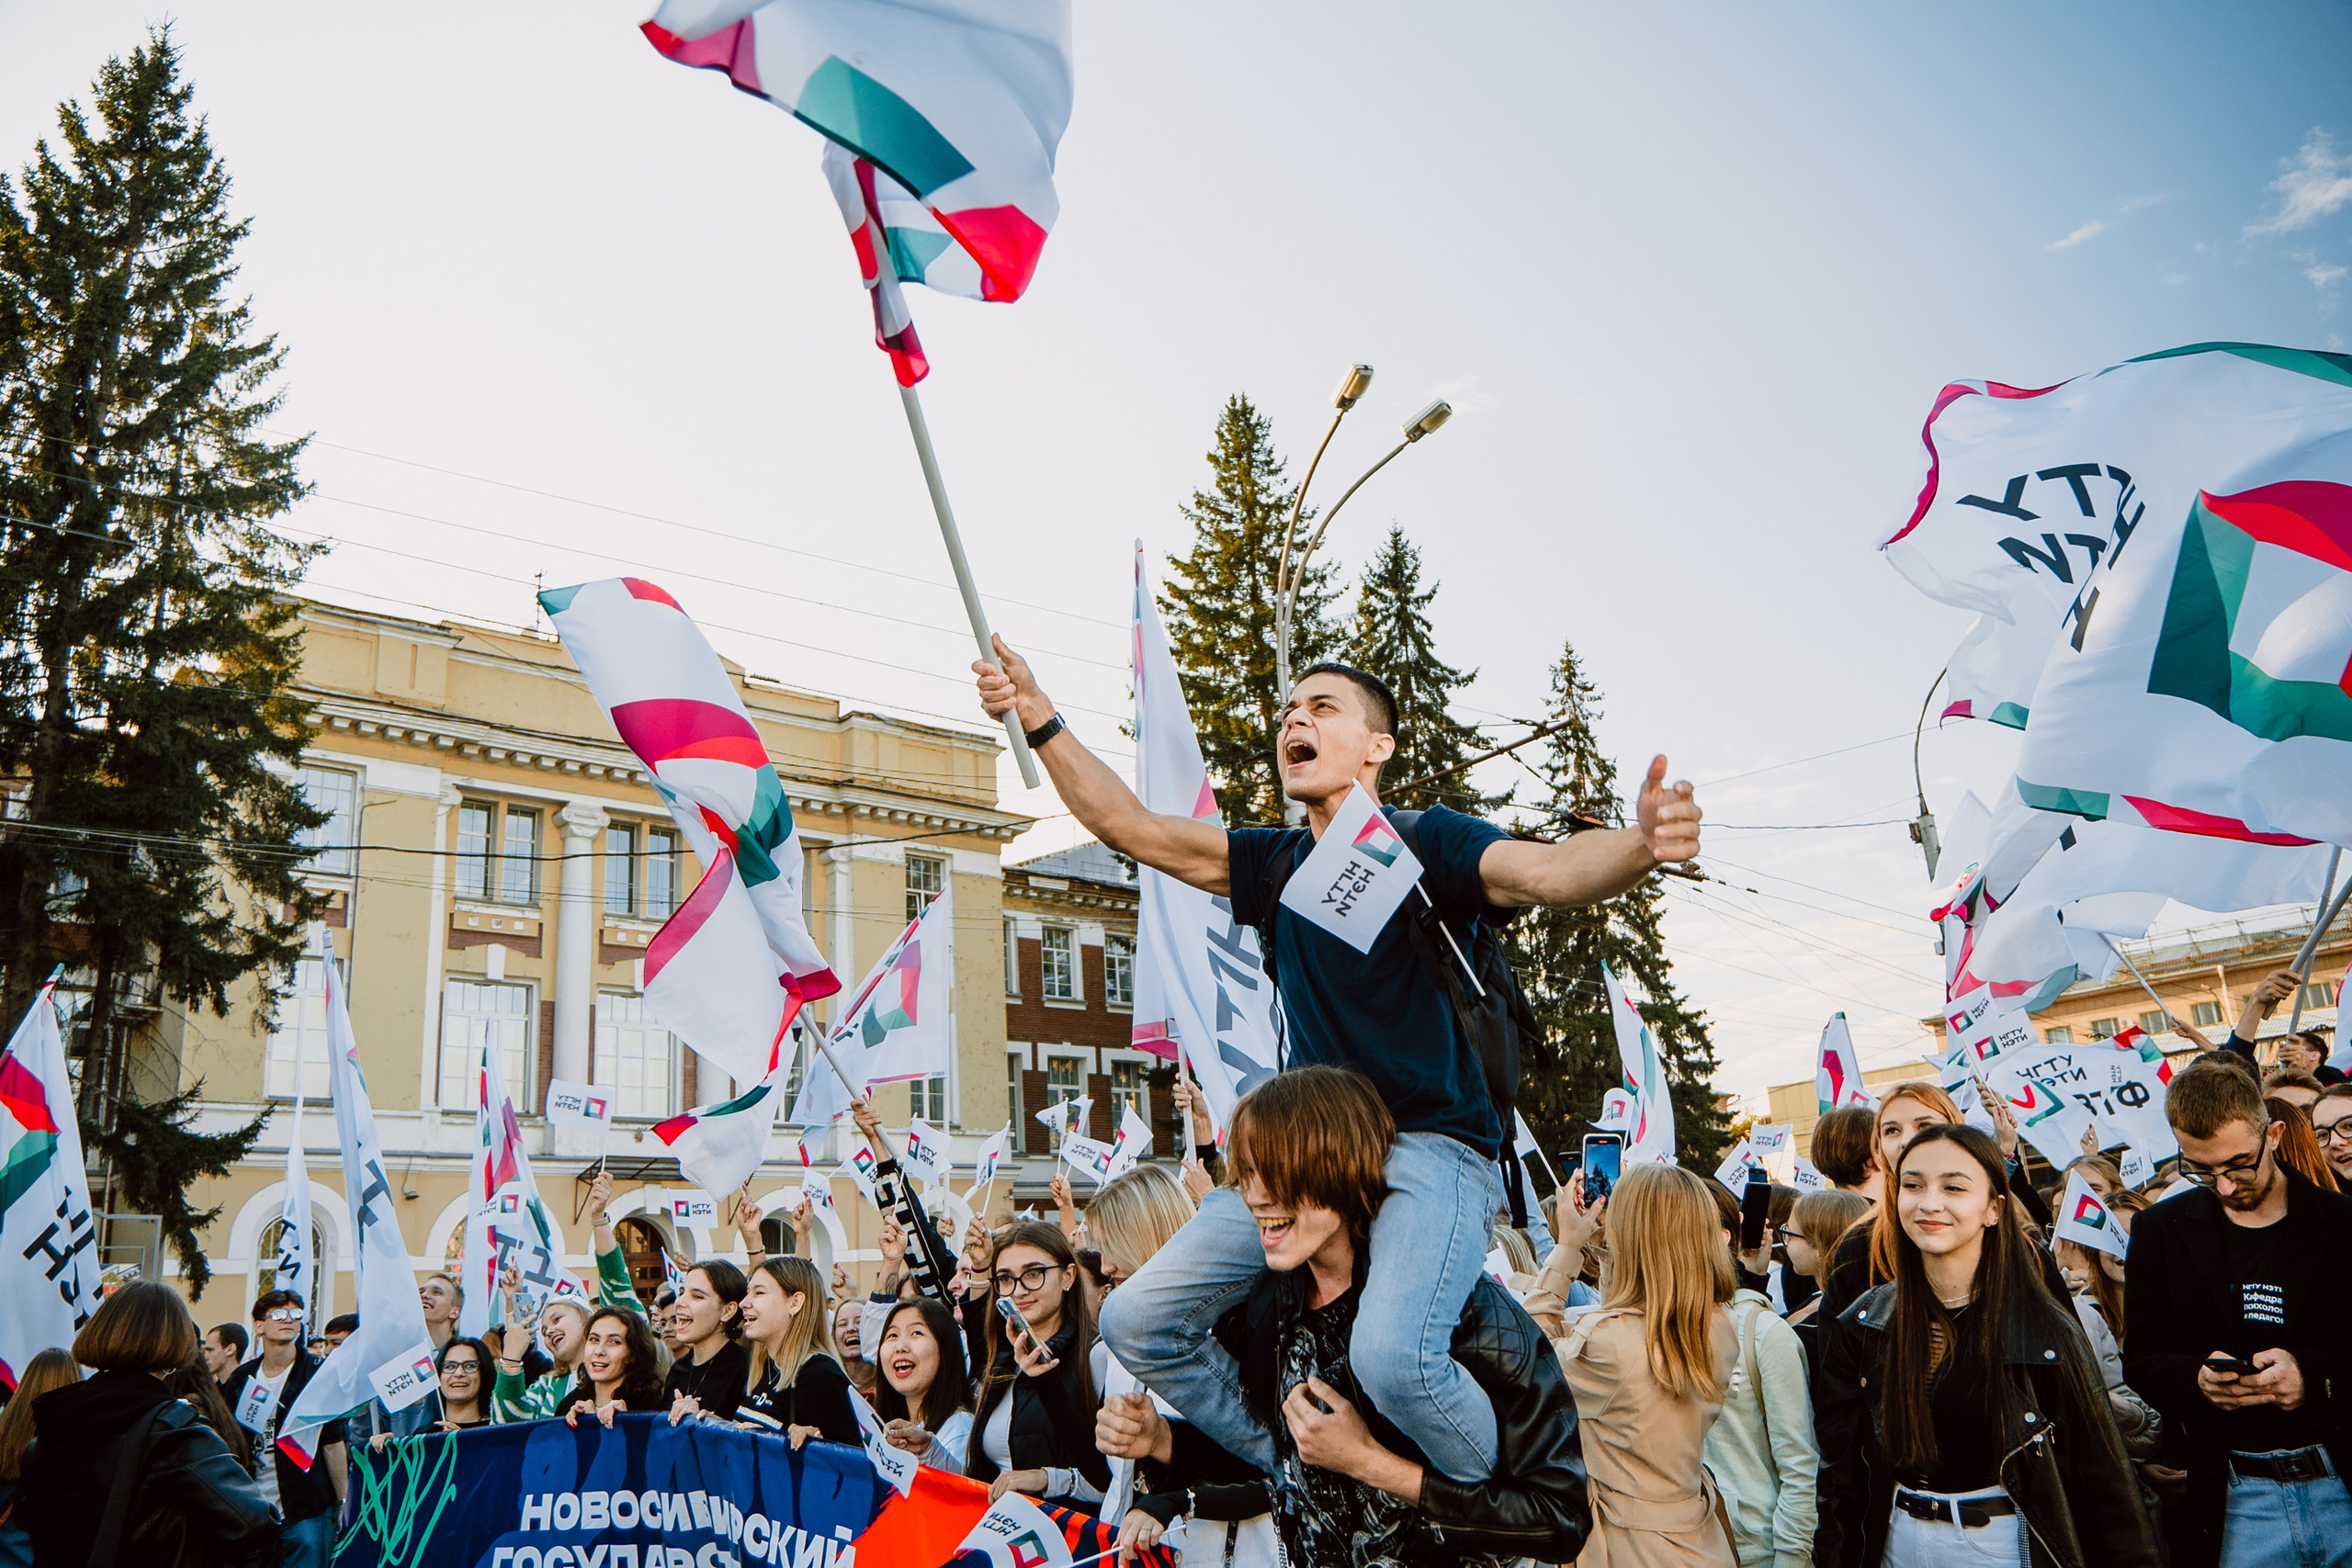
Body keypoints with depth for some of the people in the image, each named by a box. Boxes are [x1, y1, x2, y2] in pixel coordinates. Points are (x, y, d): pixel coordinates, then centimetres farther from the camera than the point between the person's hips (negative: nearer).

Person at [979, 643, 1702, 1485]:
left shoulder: (1427, 842, -4)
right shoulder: (1277, 862, 13)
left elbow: (1548, 869, -22)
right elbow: (1129, 825, 11)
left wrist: (1640, 844, -45)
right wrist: (1038, 716, 2)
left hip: (1432, 1146, -6)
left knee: (1394, 1357, -32)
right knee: (1139, 1320, 0)